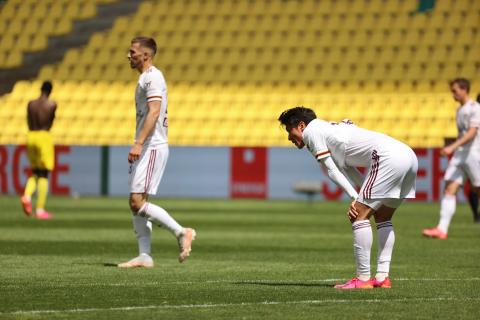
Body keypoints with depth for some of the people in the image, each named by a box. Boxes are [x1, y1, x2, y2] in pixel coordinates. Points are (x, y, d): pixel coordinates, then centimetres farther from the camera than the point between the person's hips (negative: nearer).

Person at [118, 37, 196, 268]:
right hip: (146, 149, 10)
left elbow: (154, 112, -22)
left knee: (138, 202, -15)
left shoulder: (152, 77, -11)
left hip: (152, 147, -10)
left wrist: (139, 143, -29)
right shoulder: (145, 78, 20)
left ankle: (182, 232, -9)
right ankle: (145, 256, 5)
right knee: (136, 204, 6)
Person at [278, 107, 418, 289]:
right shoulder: (332, 129, 32)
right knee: (382, 218, 19)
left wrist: (355, 197, -2)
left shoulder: (311, 131, 5)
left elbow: (331, 170, 0)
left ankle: (363, 278, -8)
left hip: (388, 157, -9)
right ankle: (382, 277, 15)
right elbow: (348, 169, 23)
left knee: (359, 216, -6)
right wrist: (365, 196, 11)